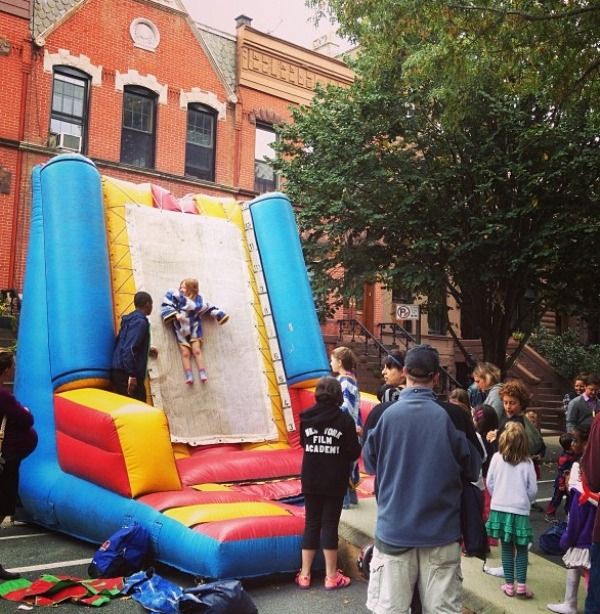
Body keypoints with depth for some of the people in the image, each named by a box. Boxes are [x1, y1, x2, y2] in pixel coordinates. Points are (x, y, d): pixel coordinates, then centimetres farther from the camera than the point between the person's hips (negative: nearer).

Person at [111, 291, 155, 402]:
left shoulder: (130, 319, 19)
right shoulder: (140, 321, -11)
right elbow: (129, 349, -22)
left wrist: (147, 351, 41)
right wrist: (132, 374, -24)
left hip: (120, 372, 10)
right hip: (126, 374, -10)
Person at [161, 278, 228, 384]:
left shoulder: (198, 299, -2)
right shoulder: (174, 296, -8)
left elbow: (208, 307, 8)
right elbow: (166, 307, -12)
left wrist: (219, 314, 5)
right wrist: (175, 314, -25)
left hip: (194, 328, 0)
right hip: (181, 329, 0)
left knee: (197, 350, -5)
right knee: (185, 353, -5)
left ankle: (203, 375, -2)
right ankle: (189, 377, -5)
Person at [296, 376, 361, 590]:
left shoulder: (306, 417, -2)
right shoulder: (344, 419, -12)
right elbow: (354, 452, -10)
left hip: (311, 480, 3)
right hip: (335, 482, -3)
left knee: (311, 524, 12)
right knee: (330, 524, 5)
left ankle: (305, 575, 18)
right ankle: (331, 576, 14)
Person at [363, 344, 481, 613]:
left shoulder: (386, 415, -10)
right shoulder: (451, 417, -9)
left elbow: (369, 463, 5)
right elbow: (473, 469, 3)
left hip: (394, 529, 0)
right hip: (441, 531, 1)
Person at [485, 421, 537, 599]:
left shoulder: (497, 458, -5)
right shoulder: (527, 462, -7)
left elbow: (489, 483, 1)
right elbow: (533, 489, -2)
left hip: (499, 509, 2)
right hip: (520, 510, -1)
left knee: (506, 548, 12)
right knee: (522, 549, 12)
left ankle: (509, 585, 16)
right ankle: (521, 586, 8)